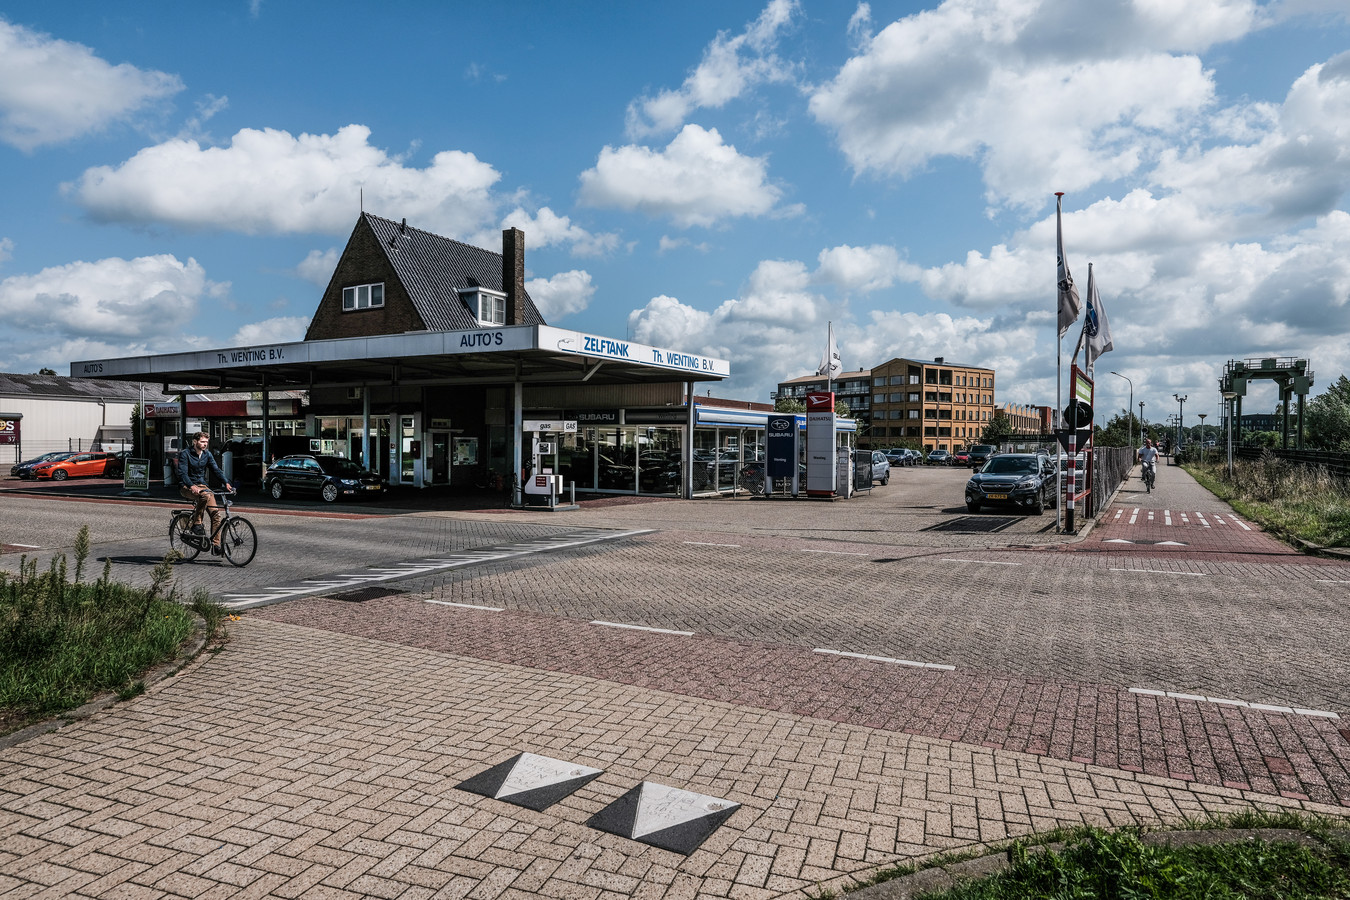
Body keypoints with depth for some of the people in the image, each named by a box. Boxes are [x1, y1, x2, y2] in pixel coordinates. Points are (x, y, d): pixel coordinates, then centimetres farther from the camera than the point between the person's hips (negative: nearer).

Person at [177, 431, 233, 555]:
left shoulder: (207, 454, 8)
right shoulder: (185, 454, -8)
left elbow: (216, 469, 2)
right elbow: (182, 473, -18)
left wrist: (226, 483, -16)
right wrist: (192, 486, -36)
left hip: (202, 485, 5)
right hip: (187, 487, -5)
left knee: (215, 512, -13)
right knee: (205, 495, -39)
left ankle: (215, 545, -9)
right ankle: (196, 524, -21)